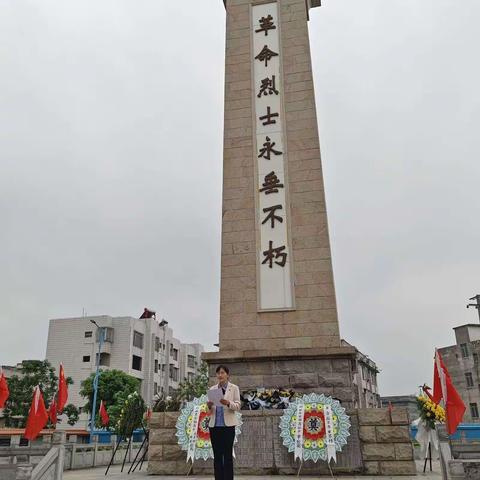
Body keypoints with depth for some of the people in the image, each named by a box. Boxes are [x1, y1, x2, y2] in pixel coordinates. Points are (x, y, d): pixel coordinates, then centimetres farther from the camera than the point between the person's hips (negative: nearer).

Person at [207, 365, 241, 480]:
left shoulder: (234, 388, 3)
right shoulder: (212, 389, 11)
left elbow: (238, 406, -6)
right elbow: (209, 409, 10)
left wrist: (228, 403, -25)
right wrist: (209, 406, -13)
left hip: (228, 425, -3)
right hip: (214, 425, 3)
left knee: (228, 455, -2)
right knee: (217, 456, 6)